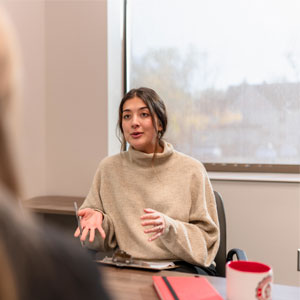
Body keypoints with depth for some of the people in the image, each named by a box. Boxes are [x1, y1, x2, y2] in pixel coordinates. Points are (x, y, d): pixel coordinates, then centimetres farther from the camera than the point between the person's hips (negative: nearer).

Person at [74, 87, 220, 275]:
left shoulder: (191, 170, 1)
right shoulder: (109, 168, 8)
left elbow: (207, 239, 0)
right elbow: (103, 242, 13)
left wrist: (169, 226, -19)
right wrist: (97, 217, -10)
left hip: (182, 267, -2)